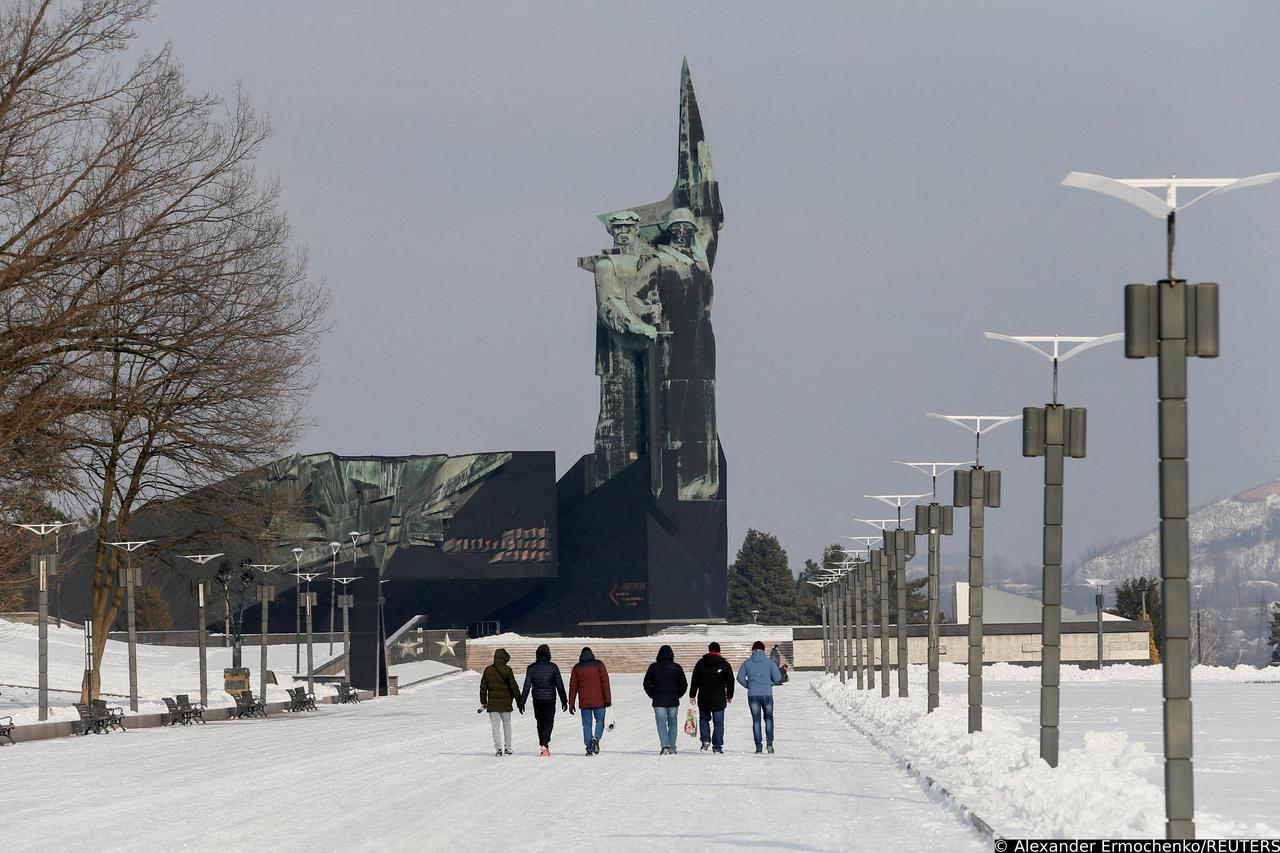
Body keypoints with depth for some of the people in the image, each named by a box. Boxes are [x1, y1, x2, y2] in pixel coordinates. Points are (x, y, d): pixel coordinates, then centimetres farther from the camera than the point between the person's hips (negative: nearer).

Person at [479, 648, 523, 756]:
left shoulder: (488, 670, 3)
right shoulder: (507, 670, -7)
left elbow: (483, 687, 7)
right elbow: (514, 686, -7)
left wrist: (483, 703, 15)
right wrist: (519, 701, 0)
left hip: (492, 703, 1)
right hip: (506, 702, -1)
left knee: (495, 726, 2)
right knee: (507, 725, 13)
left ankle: (499, 748, -10)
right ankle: (507, 748, 16)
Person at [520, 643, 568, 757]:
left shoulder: (531, 668, -1)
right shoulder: (553, 667, -4)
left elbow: (527, 686, -1)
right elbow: (560, 685, -2)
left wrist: (522, 702, 4)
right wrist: (564, 701, 4)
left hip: (537, 699, 2)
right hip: (550, 699, -2)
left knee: (540, 722, 15)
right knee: (548, 722, 2)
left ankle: (543, 746, 18)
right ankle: (545, 745, -17)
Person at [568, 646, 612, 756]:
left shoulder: (577, 668, 7)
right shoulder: (599, 665, 1)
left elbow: (573, 686, 7)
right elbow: (605, 682, -4)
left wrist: (571, 704, 11)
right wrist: (608, 699, -3)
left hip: (584, 702, 1)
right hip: (599, 701, -1)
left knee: (586, 724, 5)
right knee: (600, 721, 12)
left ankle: (589, 748, 0)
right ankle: (596, 738, -14)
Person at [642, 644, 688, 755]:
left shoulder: (653, 667, -4)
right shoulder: (676, 668, -3)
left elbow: (647, 684, -1)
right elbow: (684, 684, 0)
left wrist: (653, 695, 9)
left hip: (659, 701, -1)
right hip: (673, 701, 1)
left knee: (661, 723, -1)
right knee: (672, 724, 10)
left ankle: (665, 746, -18)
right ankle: (672, 748, 12)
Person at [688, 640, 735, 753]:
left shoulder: (701, 663, 1)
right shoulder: (725, 664, 0)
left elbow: (694, 680, 3)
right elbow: (730, 682, 6)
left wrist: (692, 695, 10)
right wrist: (729, 696, 17)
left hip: (703, 698, 1)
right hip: (719, 698, -1)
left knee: (704, 719, 18)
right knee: (718, 722, 2)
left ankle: (705, 740, 0)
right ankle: (717, 746, -1)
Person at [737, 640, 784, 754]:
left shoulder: (747, 662, 2)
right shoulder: (770, 662, -1)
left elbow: (740, 678, 2)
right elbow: (777, 678, -5)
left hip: (753, 695, 0)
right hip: (767, 694, 0)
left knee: (756, 720, 7)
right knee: (769, 718, 15)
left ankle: (758, 746, 1)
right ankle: (769, 742, -2)